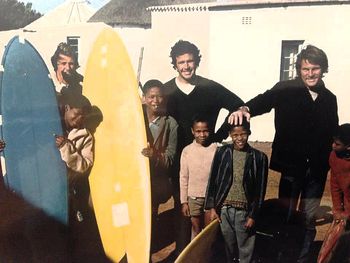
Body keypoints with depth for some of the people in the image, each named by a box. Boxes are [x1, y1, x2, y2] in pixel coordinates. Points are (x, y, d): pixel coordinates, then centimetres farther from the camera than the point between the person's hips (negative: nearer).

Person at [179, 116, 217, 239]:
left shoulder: (216, 148, -8)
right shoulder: (187, 150, -5)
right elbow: (184, 177, 0)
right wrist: (184, 201, 0)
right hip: (194, 197, 1)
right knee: (196, 229, 15)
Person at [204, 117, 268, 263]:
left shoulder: (259, 157, -3)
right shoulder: (222, 152, 1)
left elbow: (260, 189, -1)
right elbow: (213, 180, 4)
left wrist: (253, 215, -4)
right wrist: (211, 207, 0)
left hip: (244, 211, -1)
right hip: (224, 209, 1)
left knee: (245, 250, 6)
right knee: (228, 247, 12)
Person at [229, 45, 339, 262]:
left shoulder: (329, 98, 5)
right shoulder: (286, 90, -7)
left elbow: (333, 134, 9)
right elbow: (264, 100, -23)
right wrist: (245, 108, -44)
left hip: (317, 170, 3)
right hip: (292, 166, -3)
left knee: (309, 221, 15)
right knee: (285, 217, 9)